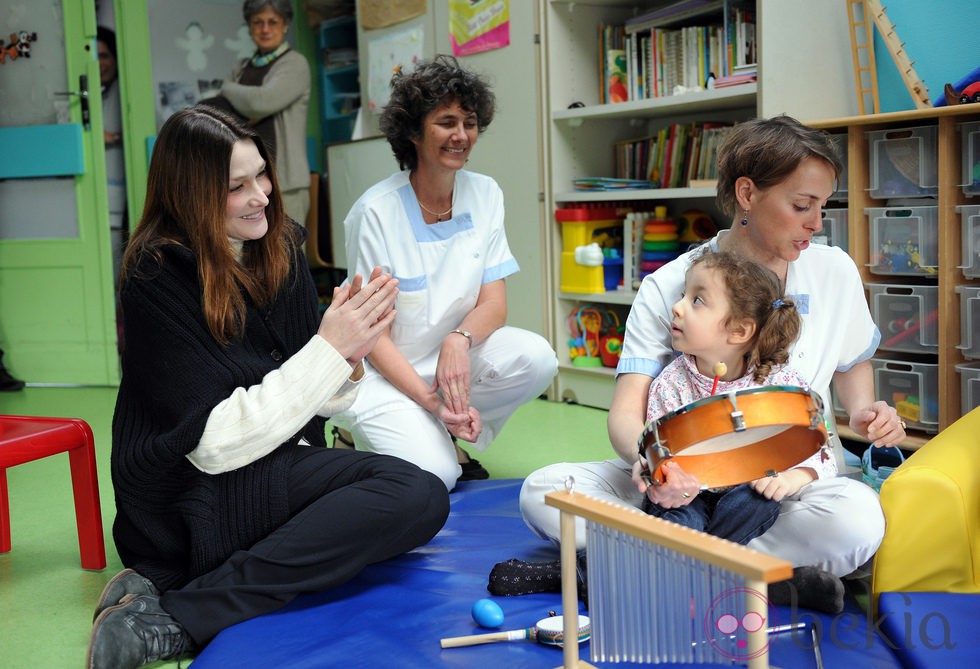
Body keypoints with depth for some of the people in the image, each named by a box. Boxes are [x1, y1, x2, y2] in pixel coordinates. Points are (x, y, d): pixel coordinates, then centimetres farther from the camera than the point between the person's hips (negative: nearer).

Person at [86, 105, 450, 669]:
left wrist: (349, 358, -12)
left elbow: (311, 406, 10)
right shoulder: (158, 278, -12)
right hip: (193, 501, -8)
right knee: (417, 494, -23)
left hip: (275, 469, 8)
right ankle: (170, 621, -22)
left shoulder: (281, 250, 7)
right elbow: (215, 441, -18)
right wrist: (327, 348, -19)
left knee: (421, 494, -16)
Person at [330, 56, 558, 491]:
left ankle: (449, 434, 1)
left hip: (456, 355, 5)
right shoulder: (376, 212, -17)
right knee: (432, 474, -24)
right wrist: (430, 400, -27)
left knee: (536, 358, -23)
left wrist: (459, 340, -27)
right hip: (384, 370, -4)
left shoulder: (485, 195, -2)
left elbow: (494, 303, -4)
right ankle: (363, 437, 9)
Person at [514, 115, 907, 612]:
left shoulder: (835, 272, 1)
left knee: (857, 518, -35)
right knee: (542, 491, -23)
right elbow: (627, 410, -17)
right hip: (687, 480, 0)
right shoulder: (667, 288, -8)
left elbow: (853, 363, 21)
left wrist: (863, 412, -2)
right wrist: (646, 458, -41)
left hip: (793, 476, 1)